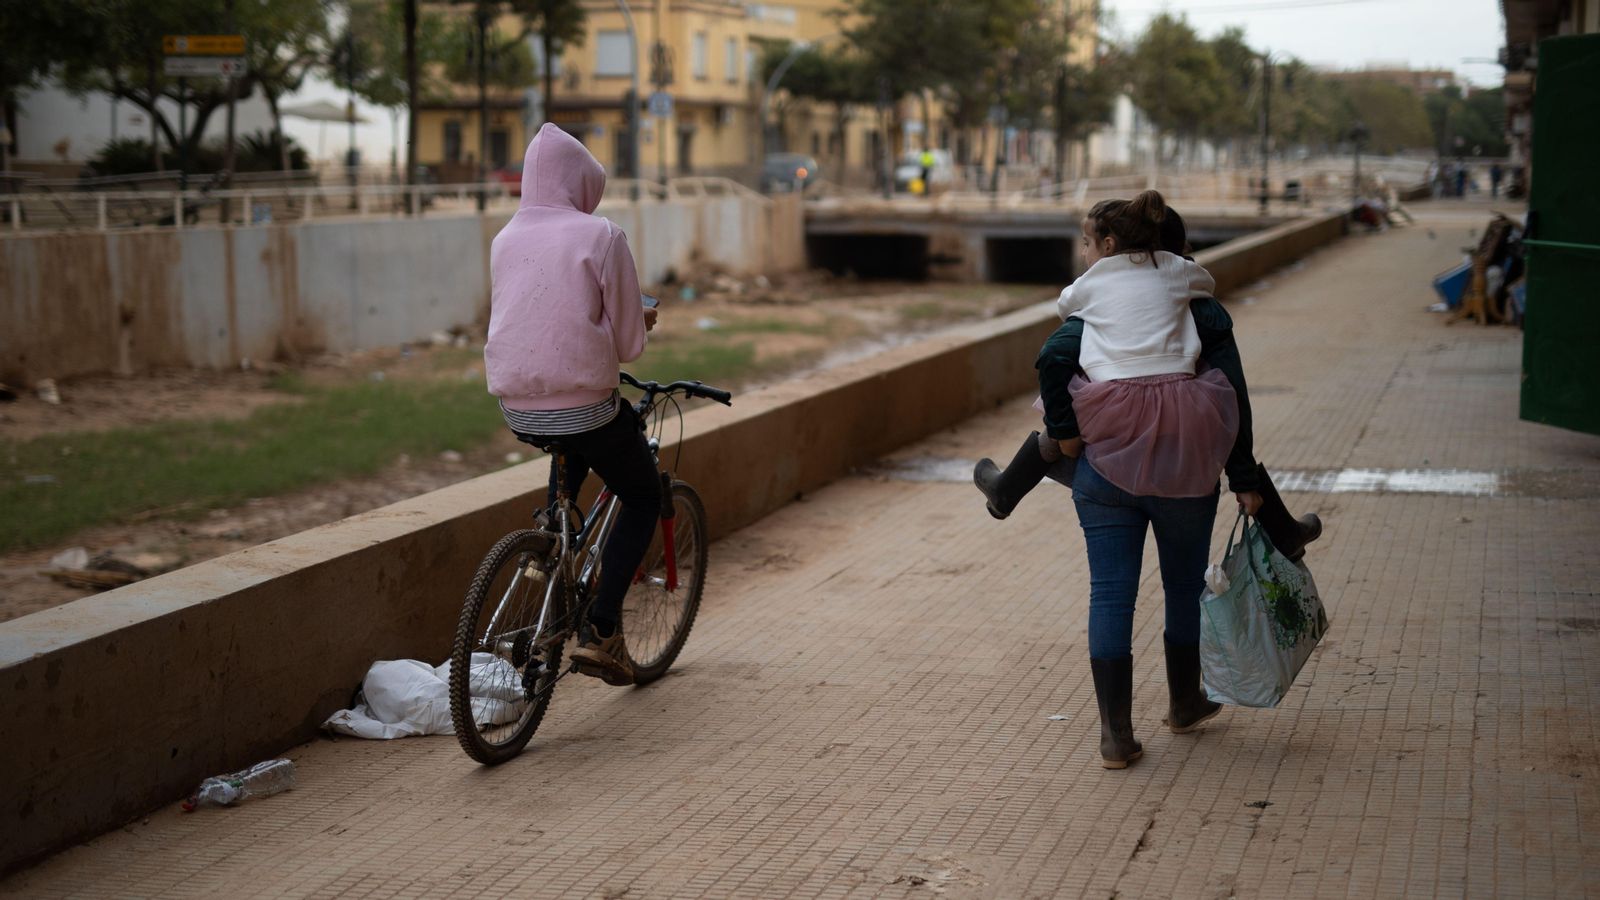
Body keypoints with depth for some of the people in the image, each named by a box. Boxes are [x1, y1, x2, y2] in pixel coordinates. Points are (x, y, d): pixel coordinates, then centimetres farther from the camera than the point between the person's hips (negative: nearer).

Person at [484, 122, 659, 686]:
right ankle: (600, 631, 4)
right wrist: (642, 322, 16)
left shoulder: (505, 239, 8)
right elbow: (628, 343, -7)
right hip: (582, 402, -6)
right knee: (643, 497, 16)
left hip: (515, 409, 6)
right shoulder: (601, 236, -9)